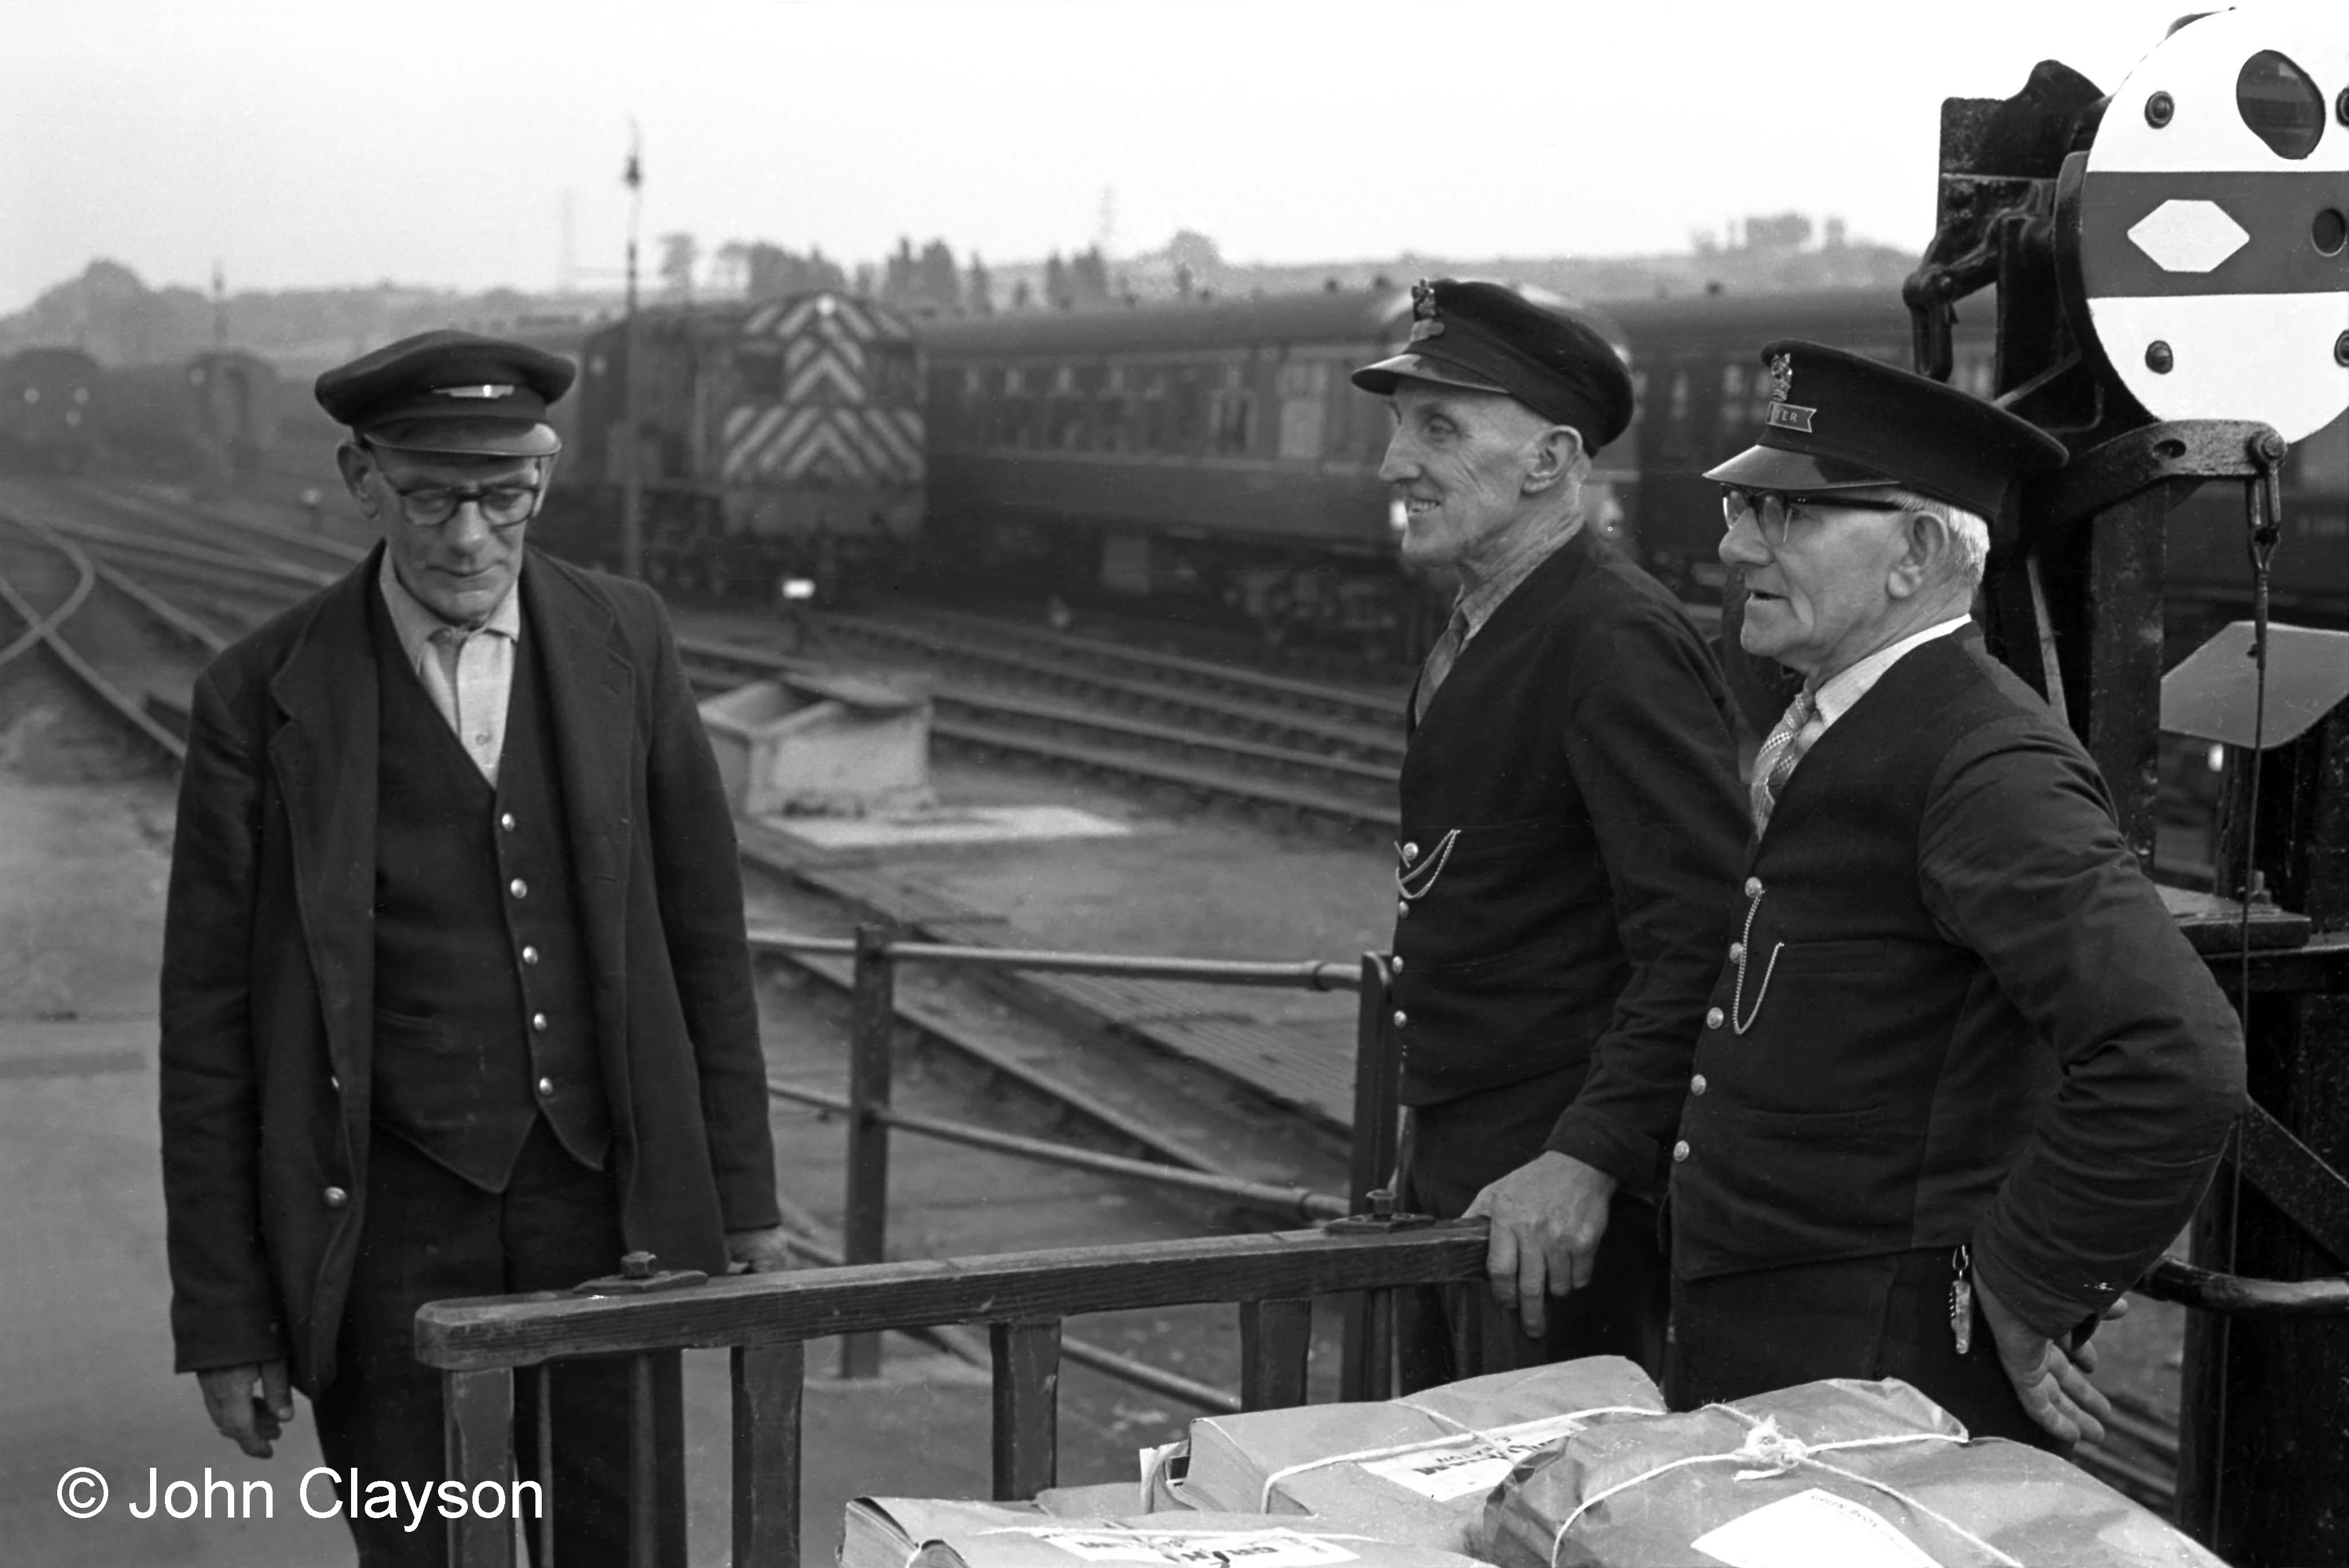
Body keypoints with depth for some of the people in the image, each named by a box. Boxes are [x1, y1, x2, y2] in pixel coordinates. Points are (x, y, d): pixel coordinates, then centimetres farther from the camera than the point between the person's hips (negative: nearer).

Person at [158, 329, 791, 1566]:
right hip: (394, 1223, -2)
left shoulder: (622, 642, 1)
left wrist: (745, 1197, 8)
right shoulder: (261, 697, -6)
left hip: (608, 1198, 2)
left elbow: (703, 929, 9)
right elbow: (208, 1021, -2)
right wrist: (224, 1320, -3)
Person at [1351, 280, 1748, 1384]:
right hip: (1452, 1163, 9)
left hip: (1561, 1202, -9)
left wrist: (1586, 1160, -28)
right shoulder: (1478, 630, 12)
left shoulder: (1617, 642, -18)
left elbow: (1697, 936, -24)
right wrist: (1432, 1160, 17)